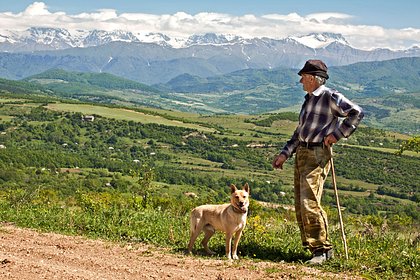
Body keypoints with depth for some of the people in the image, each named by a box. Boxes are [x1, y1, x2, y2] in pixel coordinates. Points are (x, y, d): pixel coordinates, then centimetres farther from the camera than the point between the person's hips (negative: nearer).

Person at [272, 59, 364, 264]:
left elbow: (356, 112, -15)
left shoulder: (330, 97, -7)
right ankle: (313, 246, 13)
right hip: (301, 153, 9)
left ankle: (323, 249, -10)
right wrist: (285, 154, 20)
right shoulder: (309, 99, 21)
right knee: (300, 206, 6)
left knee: (309, 203, -17)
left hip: (317, 155, -9)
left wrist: (337, 134, -14)